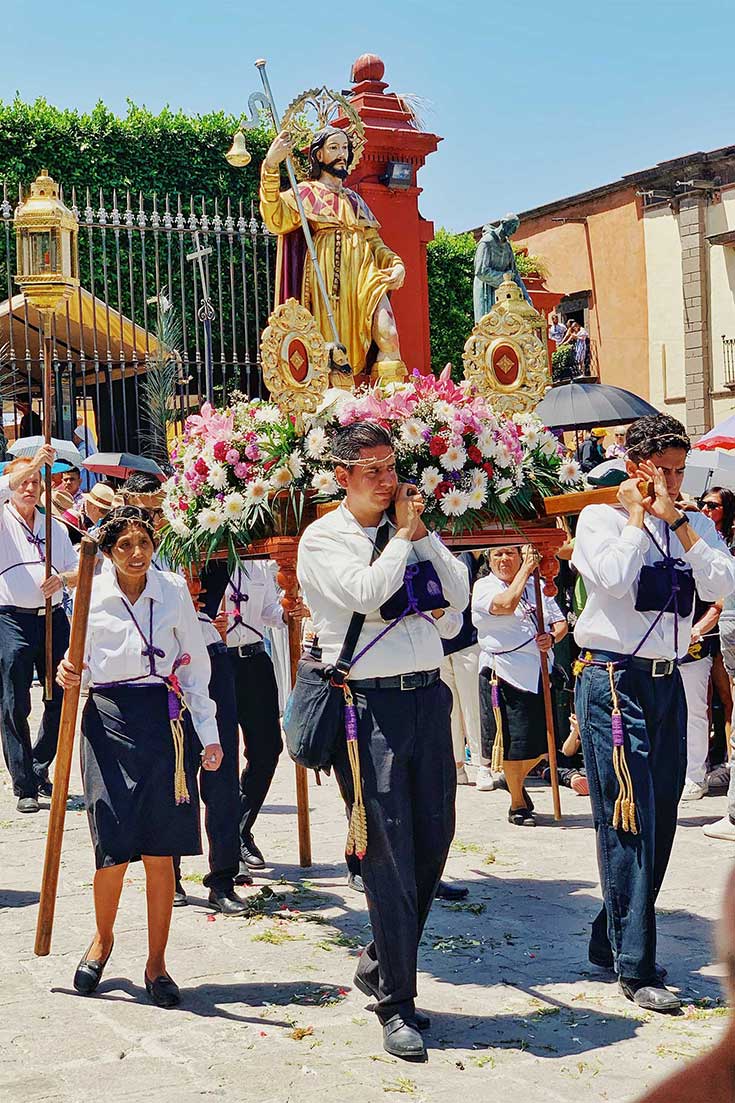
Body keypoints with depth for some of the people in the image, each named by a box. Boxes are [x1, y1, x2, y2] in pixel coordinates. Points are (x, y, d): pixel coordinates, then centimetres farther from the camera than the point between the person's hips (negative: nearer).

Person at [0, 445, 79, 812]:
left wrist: (62, 579, -8)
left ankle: (39, 769, 24)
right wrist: (34, 462, -22)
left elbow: (77, 572, 14)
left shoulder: (56, 527, 18)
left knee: (61, 699, 5)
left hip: (53, 618, 4)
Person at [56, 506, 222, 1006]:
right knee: (114, 848, -5)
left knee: (160, 851, 1)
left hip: (164, 717, 1)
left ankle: (157, 962, 15)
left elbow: (195, 663, 7)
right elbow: (79, 659, 11)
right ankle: (103, 938, 25)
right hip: (109, 717, 0)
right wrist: (67, 673, -13)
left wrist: (209, 734, 4)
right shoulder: (92, 595, 2)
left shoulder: (173, 590, 3)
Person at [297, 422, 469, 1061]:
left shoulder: (414, 529, 16)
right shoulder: (323, 540, -1)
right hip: (369, 703, -6)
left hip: (428, 696, 6)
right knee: (389, 853, -6)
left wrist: (424, 533, 2)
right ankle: (396, 1006, 3)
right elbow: (367, 592, -17)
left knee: (434, 840, 11)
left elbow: (457, 597, 9)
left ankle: (380, 965, 32)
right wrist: (403, 536, -5)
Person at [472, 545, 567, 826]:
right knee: (513, 744, 2)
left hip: (541, 675, 5)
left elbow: (561, 623, 13)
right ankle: (517, 803, 19)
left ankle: (518, 780, 38)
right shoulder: (483, 587, -3)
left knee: (542, 744, 9)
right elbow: (506, 604, -24)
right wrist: (526, 569, -16)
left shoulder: (536, 587, 14)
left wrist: (553, 637, -10)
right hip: (503, 674, -5)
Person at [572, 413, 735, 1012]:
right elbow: (612, 578, -20)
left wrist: (676, 519, -9)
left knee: (659, 822, 11)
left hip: (668, 681, 6)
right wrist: (638, 516, -8)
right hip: (615, 681, -6)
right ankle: (635, 968, -1)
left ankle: (611, 941, 26)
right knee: (628, 823, -7)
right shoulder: (601, 518, -1)